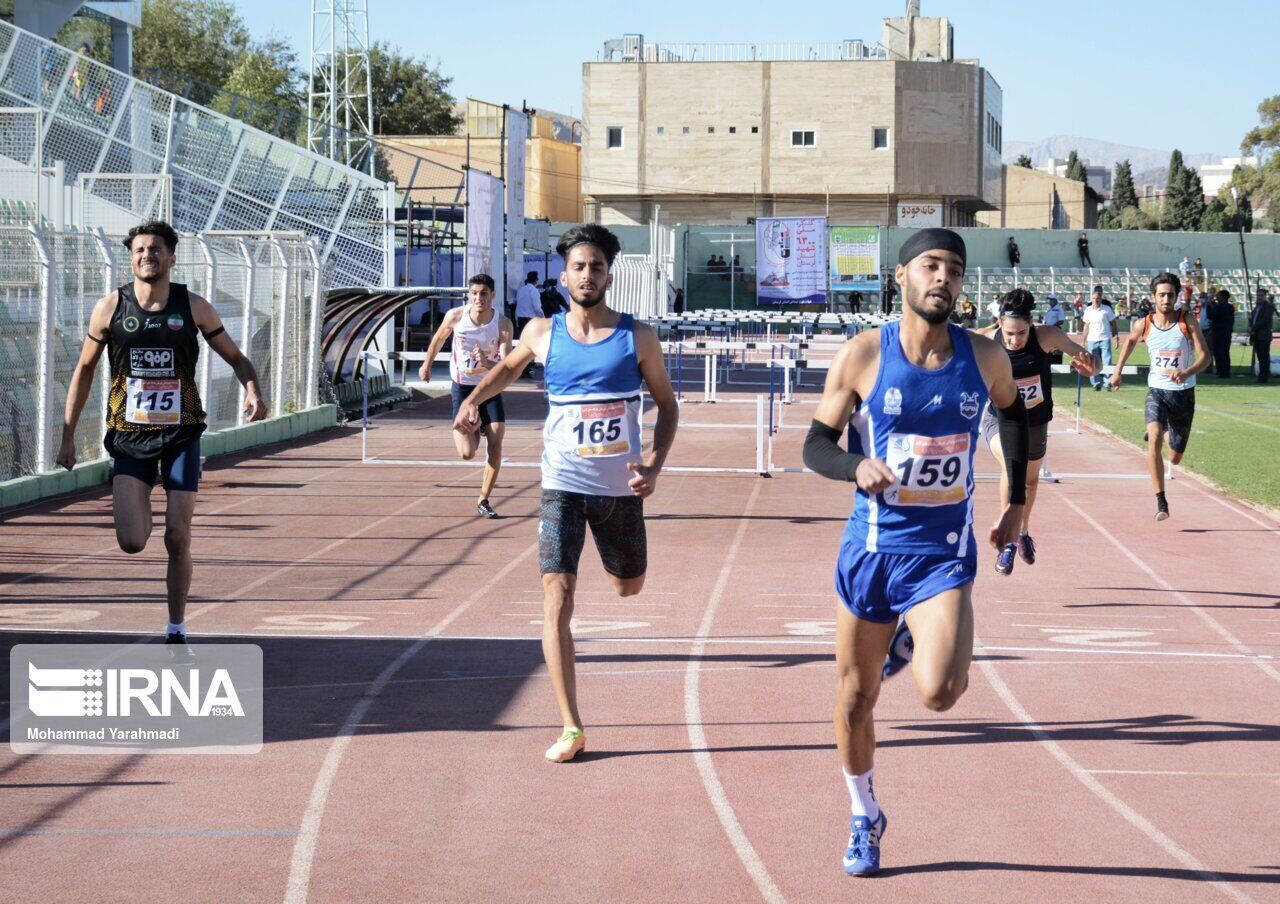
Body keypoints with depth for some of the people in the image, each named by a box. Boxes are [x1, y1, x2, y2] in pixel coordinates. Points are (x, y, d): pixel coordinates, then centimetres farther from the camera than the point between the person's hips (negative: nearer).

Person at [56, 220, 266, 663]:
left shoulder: (194, 307, -2)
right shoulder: (110, 308, -1)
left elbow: (236, 358, 7)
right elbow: (85, 369, 9)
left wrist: (253, 389, -16)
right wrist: (68, 434, 7)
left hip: (180, 435, 0)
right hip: (129, 436, 0)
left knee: (177, 539, -3)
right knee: (132, 543, -11)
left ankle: (177, 632, 15)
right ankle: (138, 506, 27)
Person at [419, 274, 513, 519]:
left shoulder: (503, 324, -17)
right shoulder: (456, 316, -15)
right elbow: (439, 338, 8)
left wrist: (487, 363, -39)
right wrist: (427, 364, 21)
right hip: (462, 386, 0)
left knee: (495, 445, -10)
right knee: (467, 453, -10)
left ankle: (483, 500, 7)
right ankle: (473, 431, 28)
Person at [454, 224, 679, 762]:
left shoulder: (637, 337, -3)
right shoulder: (542, 334, 0)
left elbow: (667, 405, 4)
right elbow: (509, 367, 22)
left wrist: (655, 464, -10)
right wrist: (474, 400, 6)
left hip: (620, 488, 1)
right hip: (563, 485, -1)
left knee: (629, 586, 21)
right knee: (556, 601, -12)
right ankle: (571, 729, -10)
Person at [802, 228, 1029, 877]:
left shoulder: (985, 358, -4)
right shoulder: (862, 355, -9)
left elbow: (1013, 413, 18)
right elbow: (815, 444, -4)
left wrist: (1017, 504, 16)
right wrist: (857, 467, -25)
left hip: (943, 554, 0)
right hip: (872, 547, 0)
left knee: (938, 693, -20)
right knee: (856, 695, 10)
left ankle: (923, 642, 17)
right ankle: (863, 819, 34)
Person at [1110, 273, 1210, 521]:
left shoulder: (1188, 322, -9)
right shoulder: (1143, 325, -4)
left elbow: (1205, 356, -13)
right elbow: (1130, 341, 20)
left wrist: (1186, 373, -32)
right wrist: (1117, 371, 22)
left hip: (1183, 393, 0)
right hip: (1156, 391, 0)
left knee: (1175, 458, 10)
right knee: (1154, 439, -28)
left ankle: (1171, 432, 50)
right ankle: (1161, 501, -25)